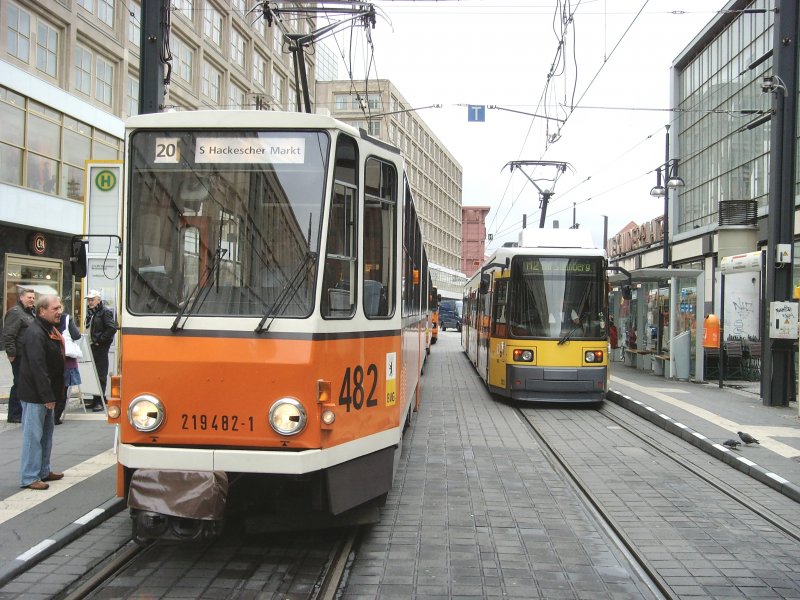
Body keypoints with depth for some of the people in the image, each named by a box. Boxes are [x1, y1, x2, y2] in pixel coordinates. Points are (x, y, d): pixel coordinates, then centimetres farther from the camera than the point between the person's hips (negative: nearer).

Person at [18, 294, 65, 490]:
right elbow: (37, 367, -25)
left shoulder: (50, 330, 13)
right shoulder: (35, 334, -20)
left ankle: (43, 471, 27)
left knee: (46, 433, 17)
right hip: (35, 395, -10)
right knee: (33, 435, -5)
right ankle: (29, 478, 1)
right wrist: (48, 397, -24)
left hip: (46, 393, 10)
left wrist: (52, 394, 18)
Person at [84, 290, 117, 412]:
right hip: (91, 346, 8)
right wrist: (87, 340, 12)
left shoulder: (105, 311, -10)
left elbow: (112, 328, -18)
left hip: (101, 347, -8)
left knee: (100, 374, -4)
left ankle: (99, 401, 0)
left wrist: (100, 340, -15)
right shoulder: (90, 312, 15)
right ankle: (97, 399, 19)